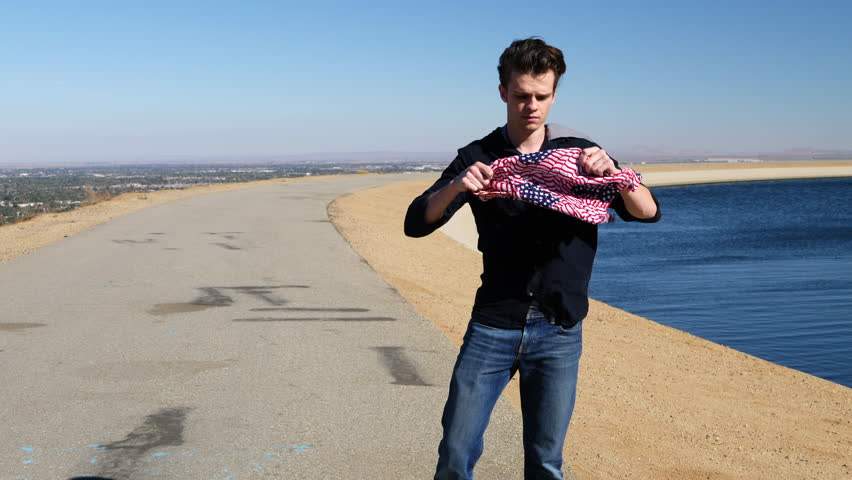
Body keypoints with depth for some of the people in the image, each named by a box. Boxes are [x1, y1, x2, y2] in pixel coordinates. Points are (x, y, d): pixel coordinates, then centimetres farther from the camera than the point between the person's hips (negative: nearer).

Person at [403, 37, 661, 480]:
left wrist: (613, 174, -22)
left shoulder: (580, 154, 5)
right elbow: (416, 223, -5)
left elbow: (648, 212, -2)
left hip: (559, 331, 1)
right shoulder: (478, 157, 3)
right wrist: (456, 186, -25)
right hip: (492, 324, 0)